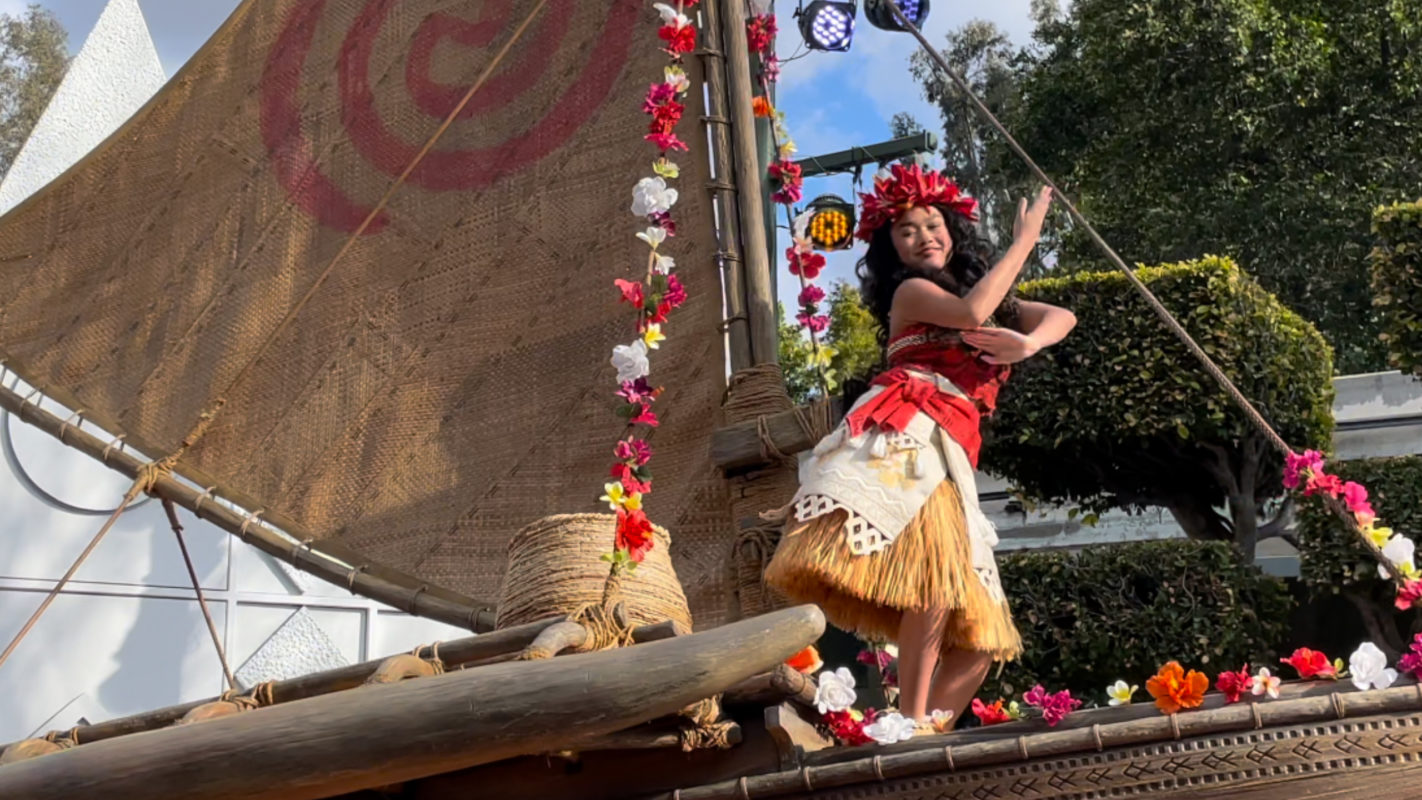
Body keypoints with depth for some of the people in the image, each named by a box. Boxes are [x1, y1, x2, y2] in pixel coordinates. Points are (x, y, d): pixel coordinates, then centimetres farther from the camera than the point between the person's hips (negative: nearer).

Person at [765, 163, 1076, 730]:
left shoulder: (992, 297, 32)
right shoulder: (910, 290, 11)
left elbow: (1062, 316, 21)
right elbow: (971, 311, -9)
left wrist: (1028, 343, -3)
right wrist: (1024, 239, 4)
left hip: (948, 455, 8)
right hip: (905, 435, -7)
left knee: (981, 632, 1)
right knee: (936, 562, -31)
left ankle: (926, 735, 4)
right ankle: (912, 724, -27)